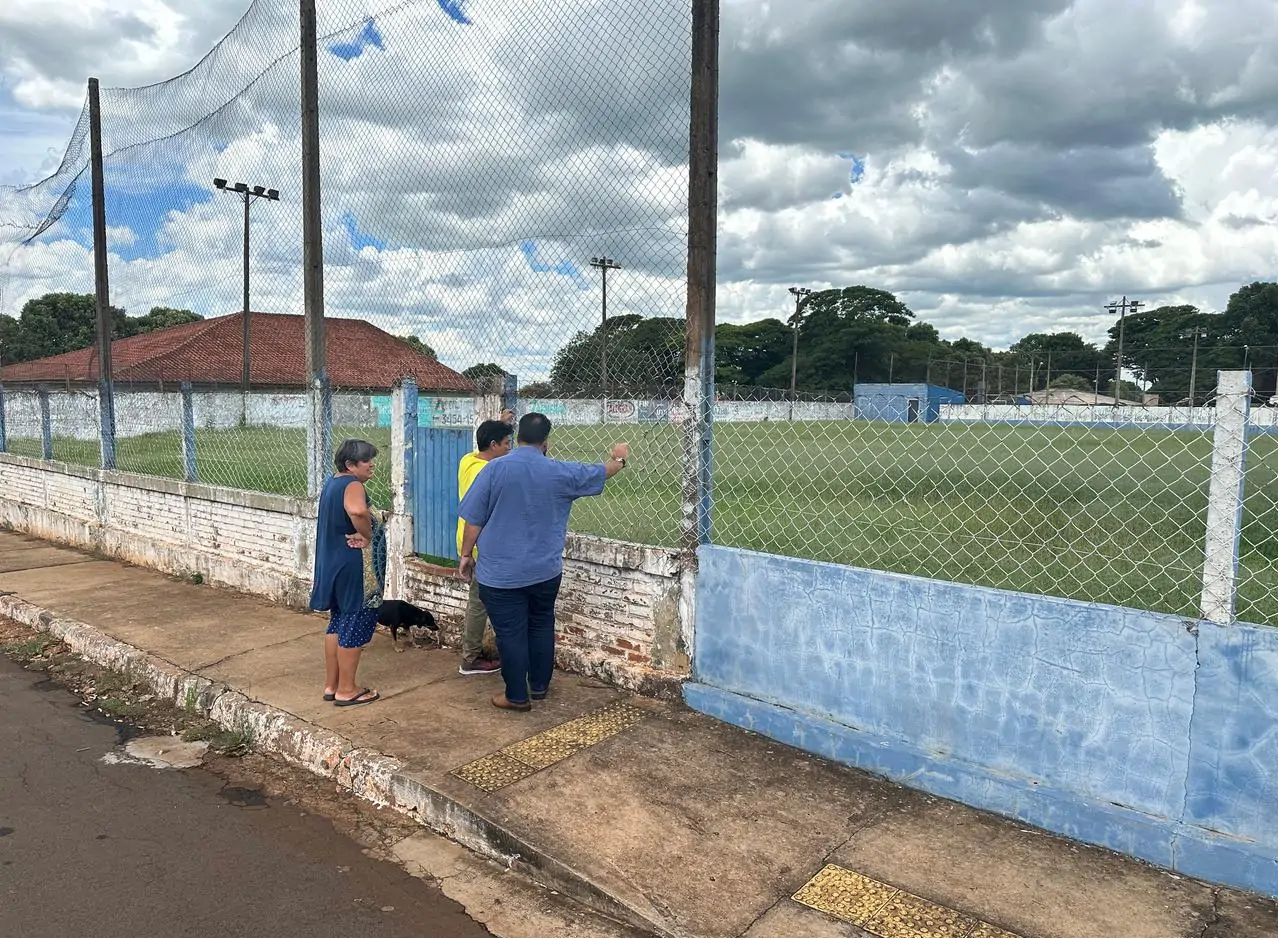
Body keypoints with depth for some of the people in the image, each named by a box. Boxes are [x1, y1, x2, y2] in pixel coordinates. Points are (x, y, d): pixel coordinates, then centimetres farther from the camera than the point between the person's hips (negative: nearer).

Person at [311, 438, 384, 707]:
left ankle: (331, 685, 25)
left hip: (332, 563, 10)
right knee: (356, 624, 0)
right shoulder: (352, 485, -18)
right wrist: (367, 535, -21)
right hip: (353, 567, -10)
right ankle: (346, 690, 9)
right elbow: (357, 511, -40)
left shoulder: (332, 484, 12)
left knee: (338, 621, 17)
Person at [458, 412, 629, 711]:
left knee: (511, 633, 6)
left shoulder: (495, 469, -11)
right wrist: (619, 459, 34)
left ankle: (517, 696, 15)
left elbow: (473, 520, -7)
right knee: (541, 627, 19)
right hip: (545, 570, 3)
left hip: (501, 572, -2)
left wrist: (466, 555, 6)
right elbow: (601, 473, 13)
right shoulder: (561, 473, -5)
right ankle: (539, 687, 31)